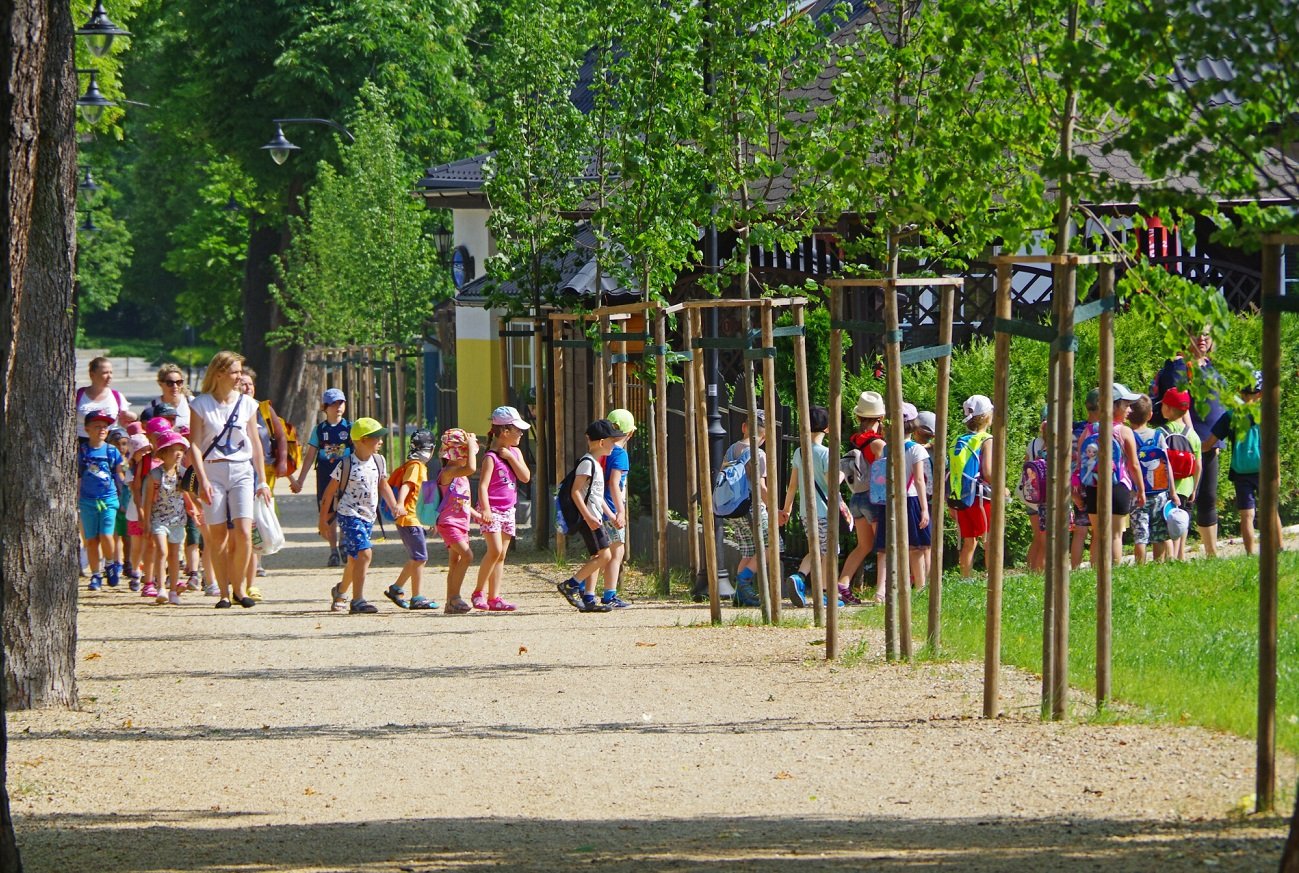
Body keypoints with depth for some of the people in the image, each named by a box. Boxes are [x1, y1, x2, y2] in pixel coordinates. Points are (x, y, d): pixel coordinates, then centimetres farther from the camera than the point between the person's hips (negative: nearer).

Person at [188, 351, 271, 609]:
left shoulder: (247, 404, 9)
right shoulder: (201, 404, 0)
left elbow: (255, 444, 13)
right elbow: (195, 445, -4)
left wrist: (262, 481, 12)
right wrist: (202, 480, -13)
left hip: (242, 471, 2)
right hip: (213, 471, -2)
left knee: (243, 532, -11)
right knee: (218, 534, -2)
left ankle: (239, 588, 4)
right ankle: (224, 592, 6)